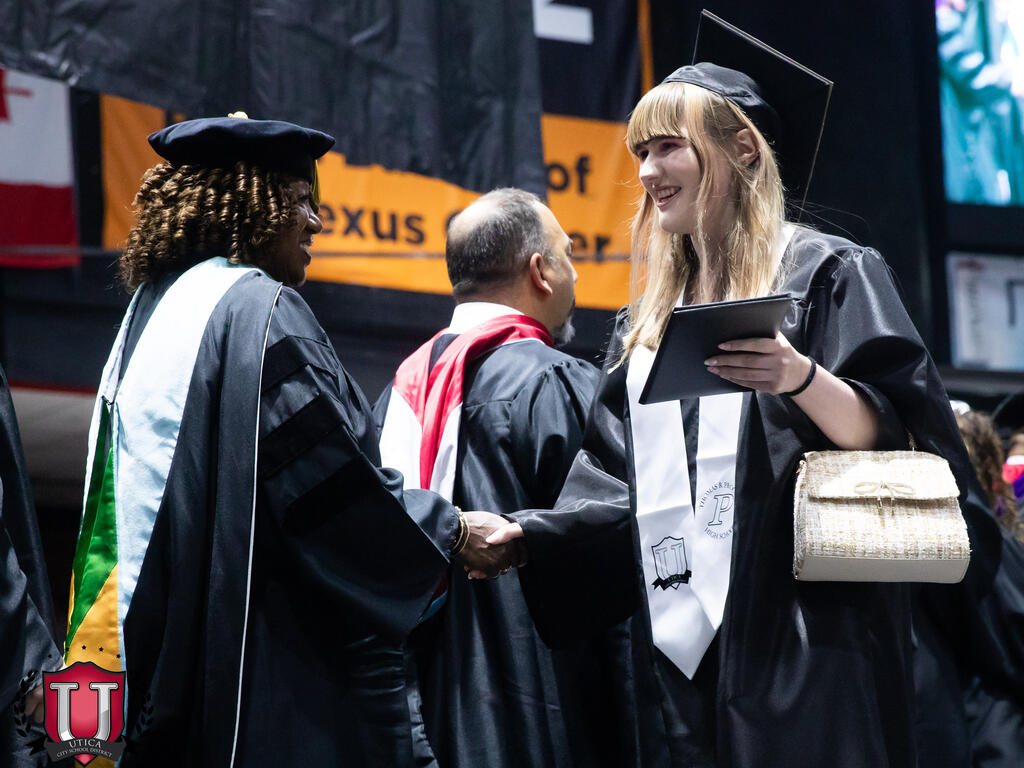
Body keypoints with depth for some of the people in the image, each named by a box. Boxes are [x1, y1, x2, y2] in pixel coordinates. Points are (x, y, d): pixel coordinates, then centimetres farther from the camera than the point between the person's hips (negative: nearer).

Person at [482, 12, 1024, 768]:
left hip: (805, 642, -6)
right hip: (682, 651, 6)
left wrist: (801, 377, -26)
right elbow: (622, 485, 16)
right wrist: (523, 533, 0)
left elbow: (890, 437, -8)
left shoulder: (826, 273, 1)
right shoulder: (648, 323, 20)